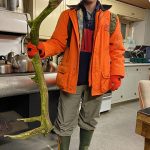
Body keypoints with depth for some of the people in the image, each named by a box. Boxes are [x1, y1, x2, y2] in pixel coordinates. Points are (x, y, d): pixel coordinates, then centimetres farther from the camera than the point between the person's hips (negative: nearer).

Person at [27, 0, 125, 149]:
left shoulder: (111, 19, 6)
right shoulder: (67, 15, 5)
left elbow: (116, 49, 5)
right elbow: (58, 42, 1)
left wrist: (116, 75, -4)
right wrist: (41, 49, -18)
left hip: (97, 79, 2)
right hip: (71, 77, -1)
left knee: (89, 120, 17)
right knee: (65, 122, 7)